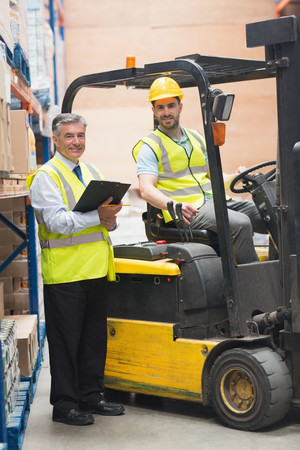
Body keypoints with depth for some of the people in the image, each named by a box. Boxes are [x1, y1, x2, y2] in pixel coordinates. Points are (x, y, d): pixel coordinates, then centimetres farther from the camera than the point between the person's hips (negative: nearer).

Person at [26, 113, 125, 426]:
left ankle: (91, 396, 25)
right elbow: (56, 221, -17)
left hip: (96, 270, 7)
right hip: (64, 273, -7)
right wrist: (96, 216, -22)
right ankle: (64, 404, 11)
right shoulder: (45, 177, -6)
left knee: (95, 338, 13)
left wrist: (110, 219, -6)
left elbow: (106, 215, 18)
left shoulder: (93, 173, 18)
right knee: (65, 341, 1)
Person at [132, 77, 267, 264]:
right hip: (189, 211, -7)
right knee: (241, 224, -31)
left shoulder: (197, 138, 22)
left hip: (215, 201, 7)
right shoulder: (150, 146, 1)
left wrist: (234, 178, 3)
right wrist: (173, 205, -31)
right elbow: (146, 189, -12)